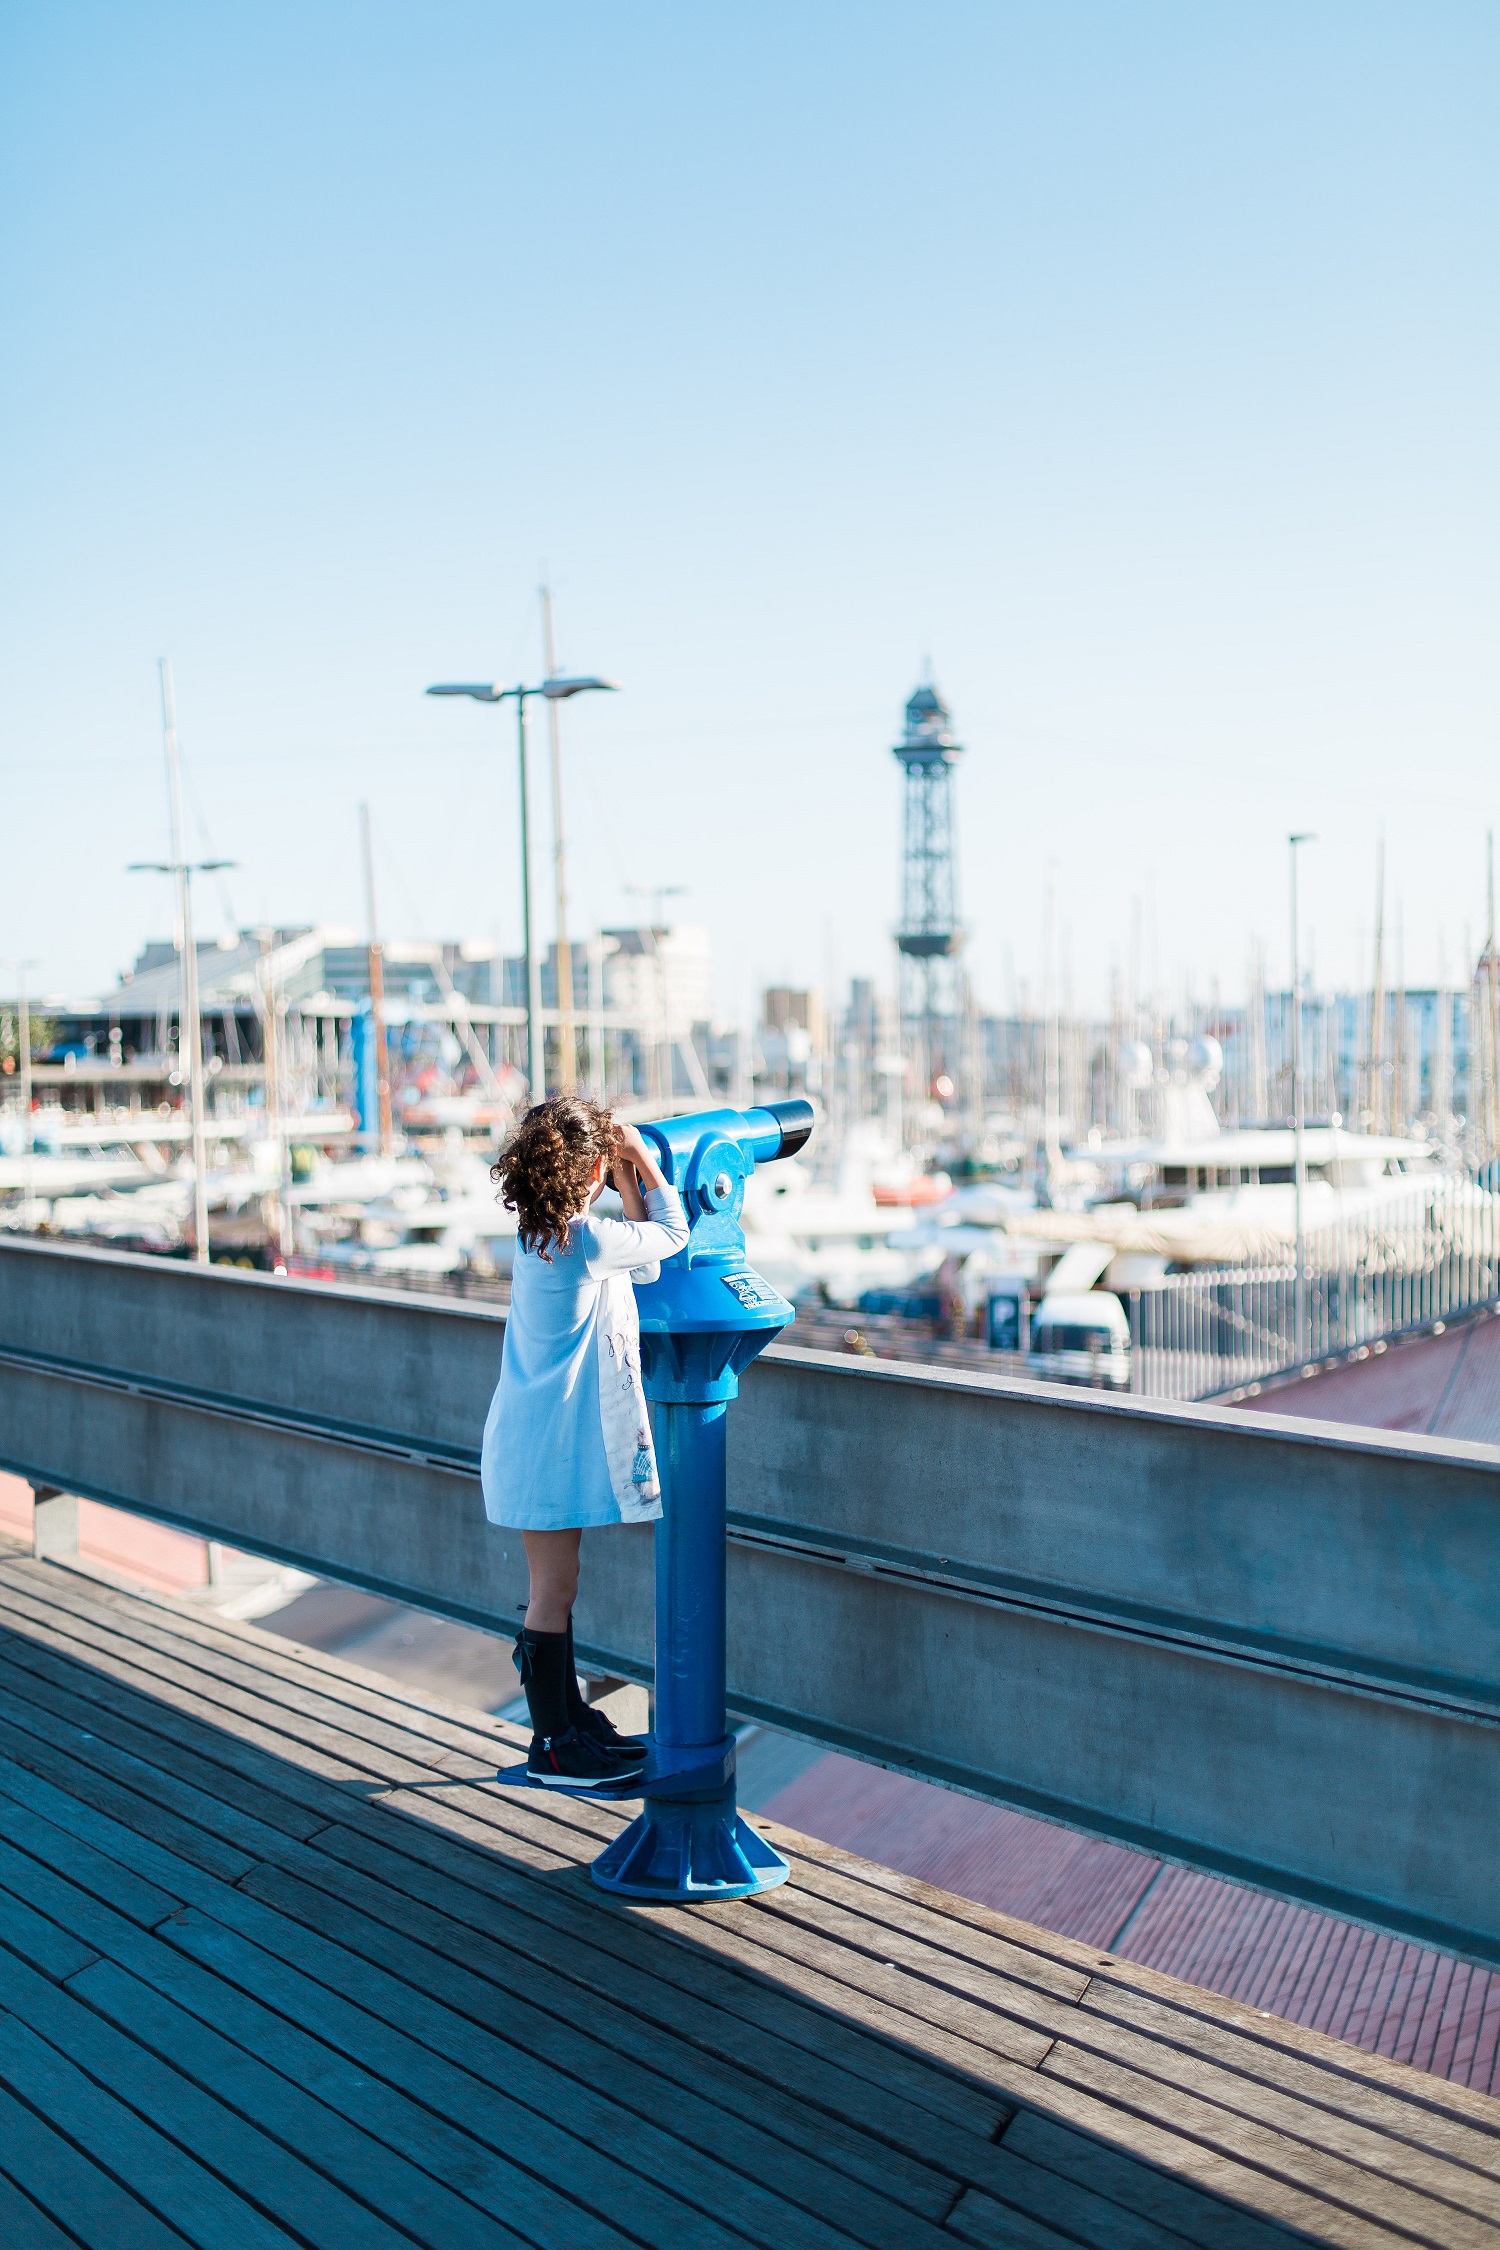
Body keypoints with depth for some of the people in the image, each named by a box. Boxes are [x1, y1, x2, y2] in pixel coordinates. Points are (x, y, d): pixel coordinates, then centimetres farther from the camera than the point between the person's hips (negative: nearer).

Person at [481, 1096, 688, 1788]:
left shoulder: (538, 1233, 5)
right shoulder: (585, 1240, -22)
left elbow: (639, 1251, 14)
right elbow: (672, 1234, -7)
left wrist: (624, 1177, 10)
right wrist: (642, 1160, 1)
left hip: (540, 1437, 9)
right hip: (551, 1441, -9)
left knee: (556, 1588, 18)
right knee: (553, 1593, 2)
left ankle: (572, 1717, 31)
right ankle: (554, 1747, 13)